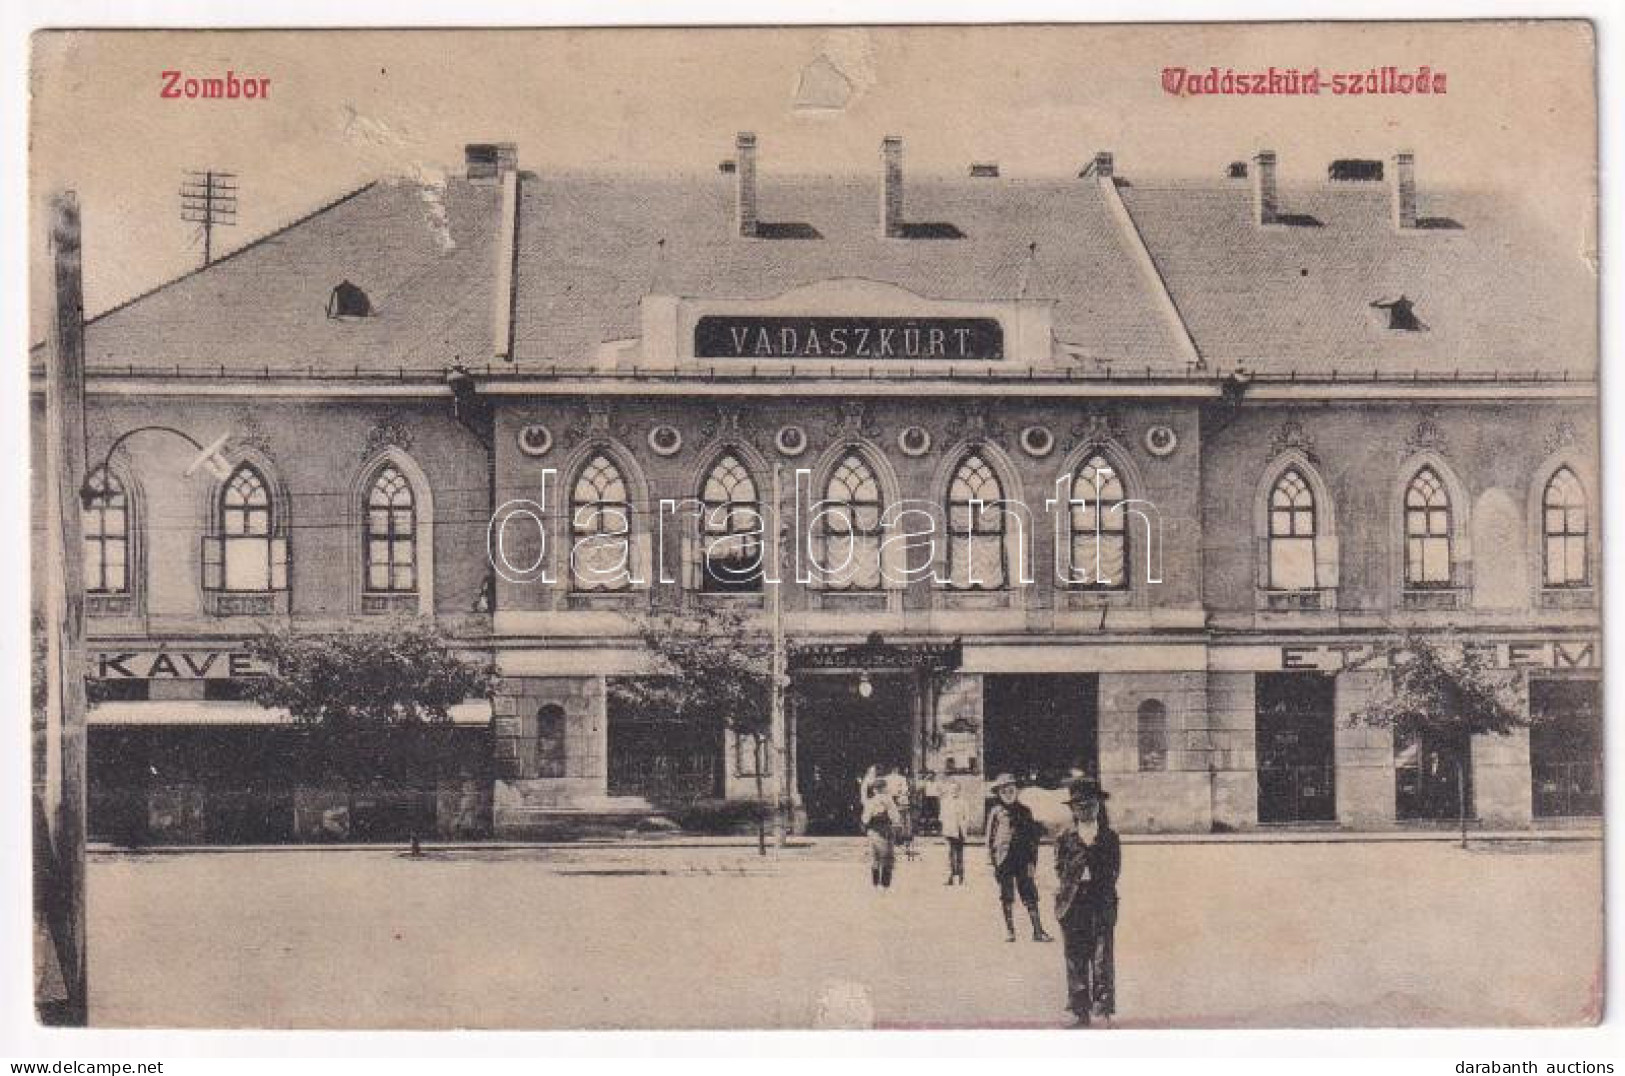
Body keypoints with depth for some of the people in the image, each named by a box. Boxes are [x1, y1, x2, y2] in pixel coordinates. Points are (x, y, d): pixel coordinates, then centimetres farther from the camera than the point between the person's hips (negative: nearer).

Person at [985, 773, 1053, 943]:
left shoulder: (1024, 811, 7)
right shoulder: (996, 813, 3)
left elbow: (1034, 837, 8)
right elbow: (990, 839, 5)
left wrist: (1032, 861, 0)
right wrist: (993, 862, -1)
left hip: (1023, 860, 1)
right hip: (1004, 859, -1)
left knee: (1029, 895, -2)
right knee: (1006, 897, 5)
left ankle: (1038, 931, -1)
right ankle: (1009, 931, 14)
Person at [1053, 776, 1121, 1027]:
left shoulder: (1109, 836, 7)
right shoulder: (1065, 837, 7)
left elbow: (1114, 868, 6)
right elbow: (1060, 869, 6)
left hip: (1102, 903, -1)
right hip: (1073, 903, 1)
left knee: (1103, 957, -5)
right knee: (1076, 959, 4)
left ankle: (1104, 1010, 0)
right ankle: (1082, 1013, 13)